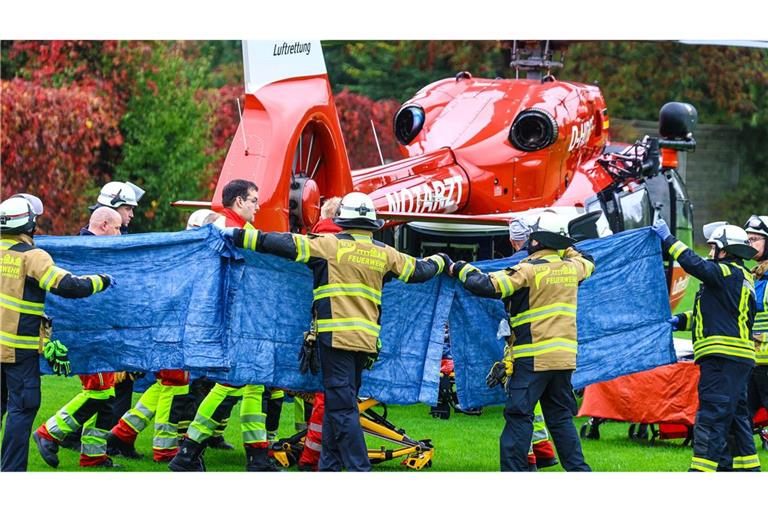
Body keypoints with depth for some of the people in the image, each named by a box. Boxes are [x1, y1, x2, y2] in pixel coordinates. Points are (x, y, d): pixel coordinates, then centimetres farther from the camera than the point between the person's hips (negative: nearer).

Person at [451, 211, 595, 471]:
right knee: (560, 417, 14)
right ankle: (578, 470, 12)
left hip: (533, 357, -6)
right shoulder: (571, 267, 9)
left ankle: (512, 471, -7)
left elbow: (487, 285, -16)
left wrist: (462, 270, 1)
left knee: (519, 416, -3)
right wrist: (567, 250, 46)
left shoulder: (528, 270, -10)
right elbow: (588, 262, 34)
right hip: (565, 357, 6)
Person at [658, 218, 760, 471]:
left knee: (711, 415, -13)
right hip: (739, 359, 11)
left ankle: (702, 470, -17)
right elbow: (715, 314, 28)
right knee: (735, 414, 17)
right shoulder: (740, 277, 24)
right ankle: (748, 469, 21)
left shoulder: (729, 273, -8)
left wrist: (668, 239, -13)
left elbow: (696, 265, -23)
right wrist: (681, 321, 16)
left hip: (722, 356, -11)